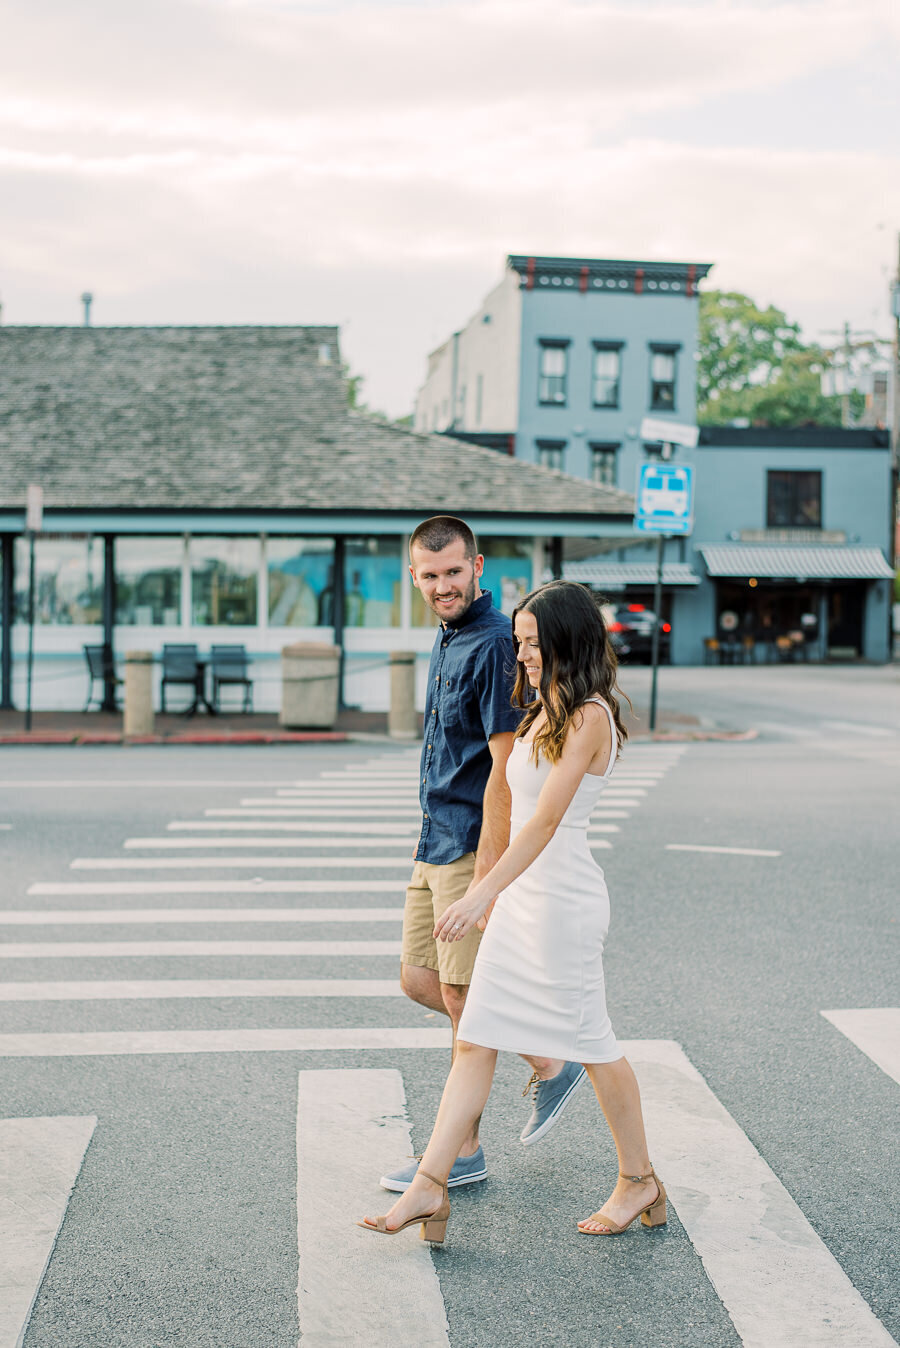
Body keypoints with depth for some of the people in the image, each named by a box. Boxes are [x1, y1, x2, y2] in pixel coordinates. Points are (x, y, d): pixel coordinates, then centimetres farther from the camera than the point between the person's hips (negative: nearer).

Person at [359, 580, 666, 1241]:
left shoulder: (587, 717, -16)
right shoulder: (545, 711, 13)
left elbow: (546, 820, -25)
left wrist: (480, 895, -30)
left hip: (563, 898, -9)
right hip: (522, 892, 9)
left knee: (591, 1039, 5)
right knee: (476, 1038, 5)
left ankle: (639, 1180, 23)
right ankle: (431, 1185, 7)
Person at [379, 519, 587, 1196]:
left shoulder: (495, 644, -18)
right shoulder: (448, 638, 13)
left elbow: (505, 766, -21)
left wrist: (486, 874, -22)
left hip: (473, 847, -10)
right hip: (435, 842, 10)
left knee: (462, 994, -1)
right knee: (419, 981, 13)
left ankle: (463, 1150, 16)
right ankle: (549, 1063, 24)